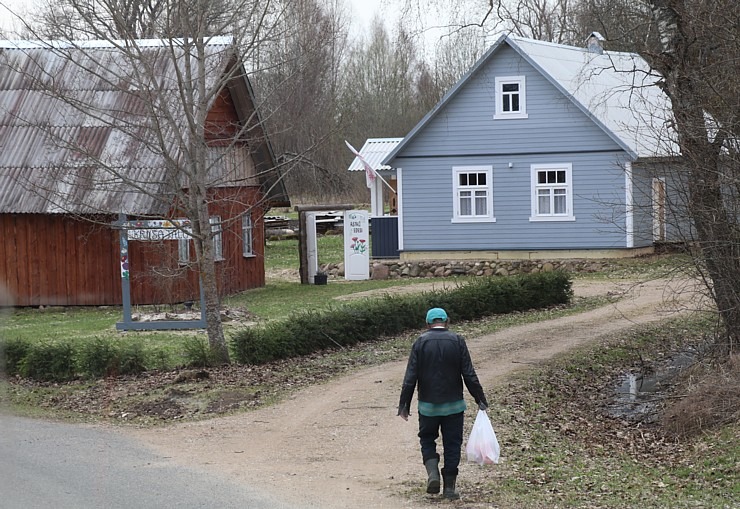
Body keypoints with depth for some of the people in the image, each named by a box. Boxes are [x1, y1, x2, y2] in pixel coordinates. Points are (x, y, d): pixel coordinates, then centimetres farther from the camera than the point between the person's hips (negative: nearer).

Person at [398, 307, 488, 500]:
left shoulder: (420, 342, -5)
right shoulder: (457, 341, -4)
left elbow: (410, 377, -6)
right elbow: (469, 375, -5)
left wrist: (404, 404, 0)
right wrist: (480, 399, 3)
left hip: (428, 405, 0)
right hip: (454, 404, 0)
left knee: (427, 439, 17)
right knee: (452, 444, 8)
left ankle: (433, 472, -6)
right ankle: (449, 487, 8)